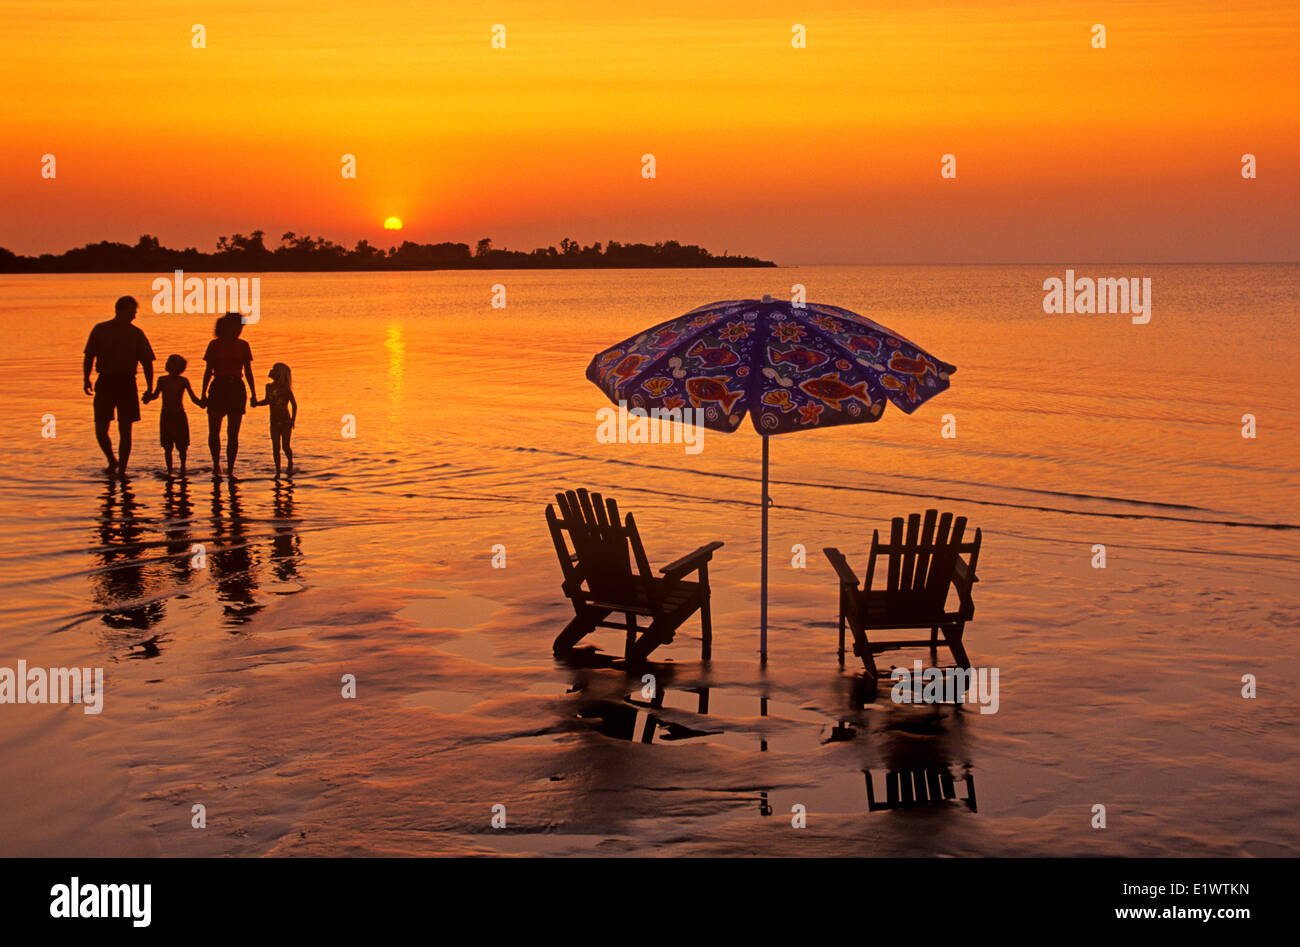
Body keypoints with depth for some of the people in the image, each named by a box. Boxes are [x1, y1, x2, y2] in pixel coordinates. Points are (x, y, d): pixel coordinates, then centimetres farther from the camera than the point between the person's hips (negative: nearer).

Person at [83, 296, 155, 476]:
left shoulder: (136, 334, 5)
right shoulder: (100, 330, 5)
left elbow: (147, 362, 5)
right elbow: (89, 357, 7)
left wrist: (150, 388, -2)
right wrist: (86, 379, -5)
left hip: (127, 383, 0)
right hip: (105, 383, 0)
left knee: (125, 429, -1)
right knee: (100, 428, -4)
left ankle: (121, 469, 6)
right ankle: (112, 461, 19)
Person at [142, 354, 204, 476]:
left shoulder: (183, 381, -3)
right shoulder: (162, 380, 0)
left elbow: (193, 398, -2)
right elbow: (156, 395, 11)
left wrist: (201, 403, -21)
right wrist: (149, 396, -10)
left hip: (180, 416, -1)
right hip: (166, 416, 1)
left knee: (182, 445, 1)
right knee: (167, 446, 2)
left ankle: (183, 468, 22)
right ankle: (169, 470, 13)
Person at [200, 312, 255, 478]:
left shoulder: (243, 346, 9)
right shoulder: (215, 345, 5)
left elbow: (248, 371, 11)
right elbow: (208, 371, 5)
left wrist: (253, 394, 4)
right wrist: (203, 393, -2)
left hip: (237, 390, 1)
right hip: (218, 389, -1)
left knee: (233, 434, -1)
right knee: (214, 432, -8)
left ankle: (230, 469, 5)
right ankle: (216, 464, 10)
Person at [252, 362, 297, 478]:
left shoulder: (286, 389, -10)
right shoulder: (269, 387, 3)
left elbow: (294, 405, -5)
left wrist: (293, 420, -12)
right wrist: (256, 403, 1)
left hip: (286, 422, -4)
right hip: (274, 423, 4)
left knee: (285, 447, -6)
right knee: (275, 448, -2)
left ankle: (290, 464, 22)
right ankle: (278, 471, 6)